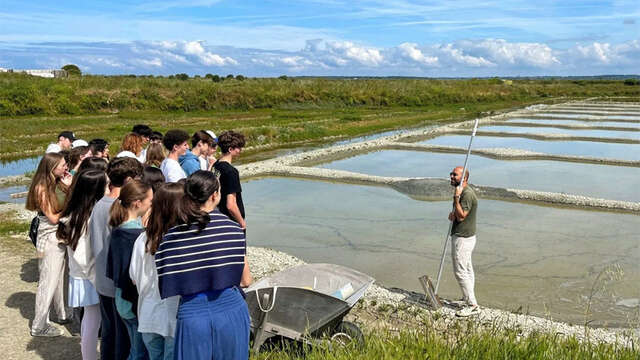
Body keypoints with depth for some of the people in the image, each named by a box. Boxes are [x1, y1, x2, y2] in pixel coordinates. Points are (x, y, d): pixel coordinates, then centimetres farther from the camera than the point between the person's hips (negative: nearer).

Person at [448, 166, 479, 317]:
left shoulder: (467, 194, -20)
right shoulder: (462, 192, 13)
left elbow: (461, 216, -24)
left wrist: (456, 197, -26)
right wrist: (453, 215, 1)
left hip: (463, 238, -11)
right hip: (464, 237, 11)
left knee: (460, 271, -8)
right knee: (467, 270, 18)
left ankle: (473, 305, -3)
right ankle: (468, 299, 30)